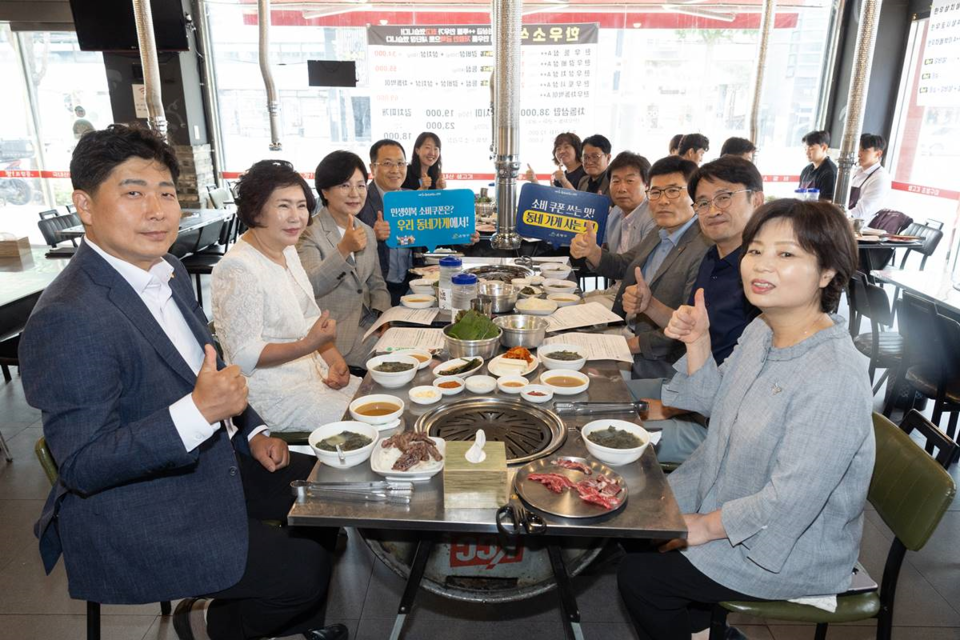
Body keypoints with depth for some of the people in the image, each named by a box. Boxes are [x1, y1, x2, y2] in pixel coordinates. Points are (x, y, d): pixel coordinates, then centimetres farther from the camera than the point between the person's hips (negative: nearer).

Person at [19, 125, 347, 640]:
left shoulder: (169, 272, 2)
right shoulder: (67, 321, -26)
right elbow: (82, 466, -25)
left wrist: (252, 432, 3)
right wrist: (198, 411, -36)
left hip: (213, 462, 9)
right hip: (134, 516, -8)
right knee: (305, 571, -11)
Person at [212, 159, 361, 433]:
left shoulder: (287, 250, 6)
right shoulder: (238, 268, -22)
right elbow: (244, 356, -21)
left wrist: (334, 359, -3)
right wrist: (307, 346, -34)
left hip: (310, 372, 9)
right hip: (272, 394, -8)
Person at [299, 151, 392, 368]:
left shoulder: (367, 232, 12)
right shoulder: (310, 232, -10)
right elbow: (309, 287, -24)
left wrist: (384, 316, -4)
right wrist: (344, 249, -38)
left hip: (367, 323, 7)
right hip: (334, 332, -7)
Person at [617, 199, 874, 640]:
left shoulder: (834, 379, -33)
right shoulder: (761, 330, -6)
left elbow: (791, 500, -30)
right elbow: (714, 403, 7)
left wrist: (703, 527, -17)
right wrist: (697, 342, -10)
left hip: (792, 550, -8)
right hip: (727, 498, 8)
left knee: (639, 576, -5)